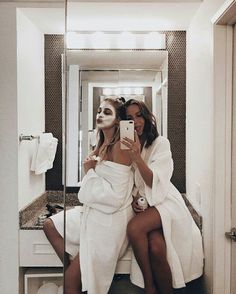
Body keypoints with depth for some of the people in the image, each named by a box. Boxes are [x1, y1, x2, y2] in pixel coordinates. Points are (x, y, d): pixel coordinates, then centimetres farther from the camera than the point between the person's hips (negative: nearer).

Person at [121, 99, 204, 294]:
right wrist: (133, 198, -6)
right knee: (156, 246, -29)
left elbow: (155, 183, -13)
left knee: (134, 227, -32)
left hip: (163, 201, -2)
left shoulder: (160, 143, -2)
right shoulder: (125, 146, 10)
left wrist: (137, 157, -27)